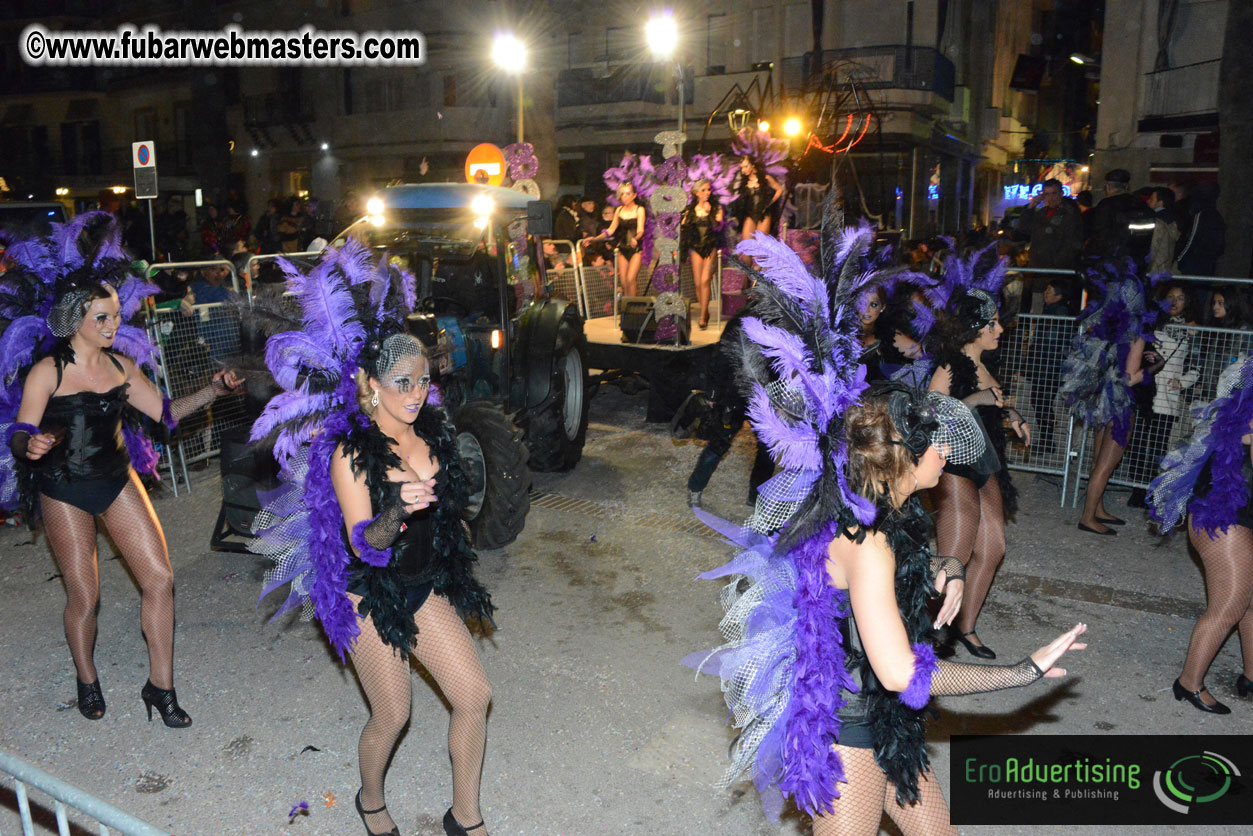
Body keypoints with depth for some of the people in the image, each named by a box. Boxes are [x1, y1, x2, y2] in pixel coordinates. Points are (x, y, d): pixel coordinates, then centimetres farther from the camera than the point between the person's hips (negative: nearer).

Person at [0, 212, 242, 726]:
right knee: (83, 597, 4)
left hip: (117, 477, 4)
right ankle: (87, 681, 33)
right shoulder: (47, 371, -13)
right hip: (63, 489, -4)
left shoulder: (121, 365, 0)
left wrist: (211, 392, -9)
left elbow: (165, 412, 5)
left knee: (159, 578, -2)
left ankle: (160, 687, 12)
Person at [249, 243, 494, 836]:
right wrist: (397, 511, -43)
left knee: (474, 696, 5)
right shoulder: (348, 452, -21)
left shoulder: (429, 429, -3)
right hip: (370, 595, -6)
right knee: (392, 717, 5)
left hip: (425, 583, 6)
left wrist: (455, 567, 22)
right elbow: (363, 546, -24)